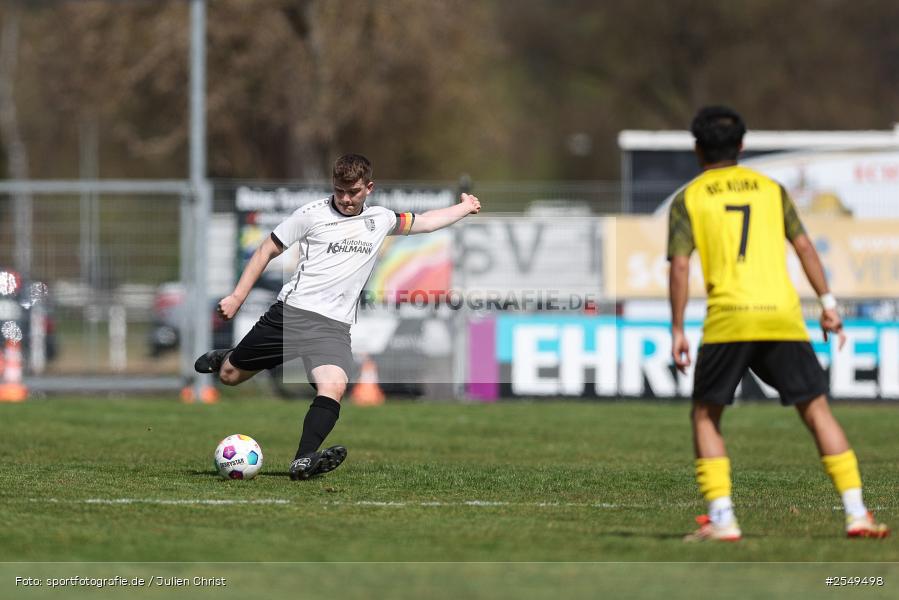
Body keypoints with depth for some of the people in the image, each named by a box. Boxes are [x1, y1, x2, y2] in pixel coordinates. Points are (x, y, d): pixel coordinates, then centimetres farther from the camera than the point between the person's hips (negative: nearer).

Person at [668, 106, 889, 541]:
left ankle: (721, 518, -2)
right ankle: (856, 512, -2)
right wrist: (827, 303, 12)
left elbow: (679, 266, 0)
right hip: (783, 316, 2)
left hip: (727, 319, -2)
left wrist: (677, 331, 2)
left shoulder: (688, 199, 8)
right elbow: (804, 246, 10)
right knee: (817, 410, 7)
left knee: (706, 416, 12)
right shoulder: (771, 189, 16)